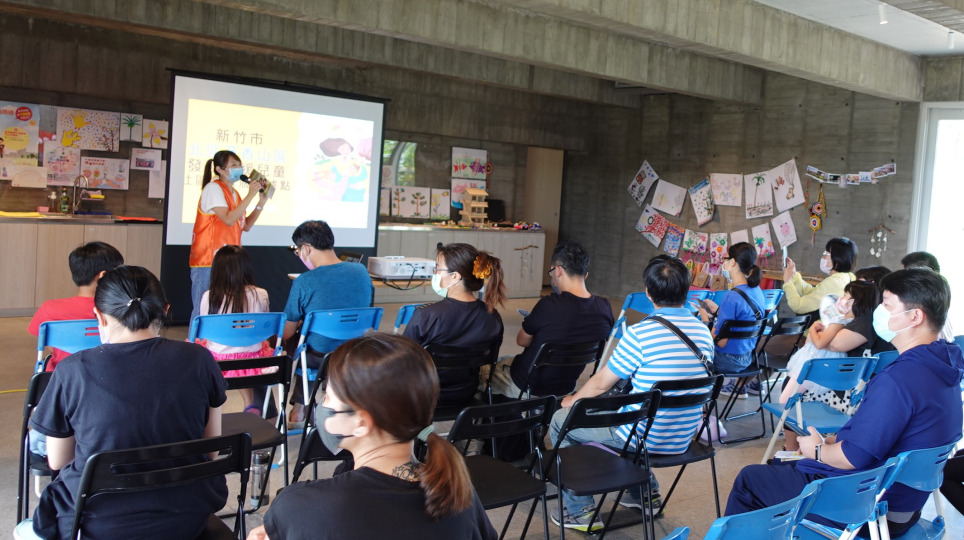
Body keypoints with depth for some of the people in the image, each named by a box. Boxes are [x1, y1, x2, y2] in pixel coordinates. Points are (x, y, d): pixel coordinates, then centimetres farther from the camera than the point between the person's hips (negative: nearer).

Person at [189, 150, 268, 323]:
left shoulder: (234, 193, 15)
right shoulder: (213, 188, -9)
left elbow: (245, 226, 16)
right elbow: (229, 219, -20)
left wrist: (261, 202, 7)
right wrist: (250, 195, -16)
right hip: (207, 262, -8)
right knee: (203, 311, -6)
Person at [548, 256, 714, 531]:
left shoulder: (640, 333, -21)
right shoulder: (703, 331, -3)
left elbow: (600, 384, -11)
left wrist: (572, 401, 10)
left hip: (643, 439, -7)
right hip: (683, 439, 7)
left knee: (560, 421, 12)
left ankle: (580, 511, 15)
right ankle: (646, 491, 35)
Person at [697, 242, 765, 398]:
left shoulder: (732, 297, -26)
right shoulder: (756, 290, 0)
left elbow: (720, 342, -23)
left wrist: (705, 319, -10)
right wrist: (717, 310, 10)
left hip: (730, 361, -8)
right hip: (748, 356, 8)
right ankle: (740, 383, 21)